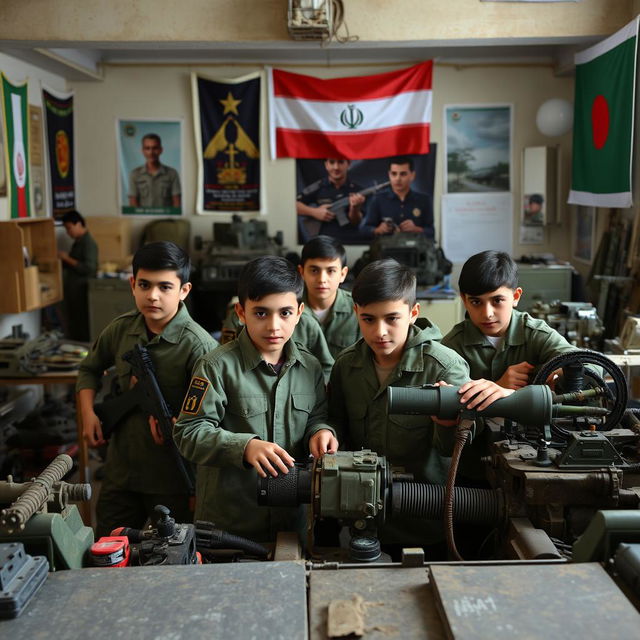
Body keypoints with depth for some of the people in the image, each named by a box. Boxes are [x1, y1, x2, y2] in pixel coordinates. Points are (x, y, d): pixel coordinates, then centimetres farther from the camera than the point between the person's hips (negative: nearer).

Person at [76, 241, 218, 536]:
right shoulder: (121, 329, 0)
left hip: (172, 481, -5)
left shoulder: (198, 345, -18)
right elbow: (90, 369, 18)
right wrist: (88, 413, 6)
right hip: (119, 471, 5)